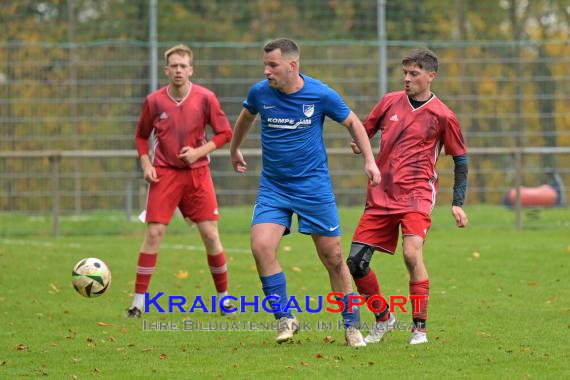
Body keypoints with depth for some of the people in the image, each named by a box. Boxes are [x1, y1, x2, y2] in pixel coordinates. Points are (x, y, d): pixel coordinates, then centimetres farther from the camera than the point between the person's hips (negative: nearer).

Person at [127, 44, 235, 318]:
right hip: (164, 173, 0)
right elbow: (141, 136, 11)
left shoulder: (205, 98, -5)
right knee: (154, 233, -9)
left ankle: (224, 297, 15)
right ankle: (138, 302, -6)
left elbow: (225, 133, 1)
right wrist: (146, 164, -4)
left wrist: (200, 151, -12)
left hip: (197, 172, 0)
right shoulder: (154, 101, -3)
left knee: (210, 234, -1)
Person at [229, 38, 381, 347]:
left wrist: (369, 160, -1)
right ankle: (285, 318, -6)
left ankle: (351, 325, 17)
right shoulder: (260, 92, -6)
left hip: (314, 186, -2)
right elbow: (246, 118, 18)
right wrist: (234, 151, 31)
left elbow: (352, 123, 5)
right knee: (261, 246, -18)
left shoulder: (321, 95, -12)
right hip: (272, 187, 2)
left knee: (332, 257, 2)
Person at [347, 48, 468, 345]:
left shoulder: (442, 116, -1)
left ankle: (420, 328, -13)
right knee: (356, 262, -2)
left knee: (412, 253, -25)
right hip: (381, 195, 4)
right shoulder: (390, 101, 8)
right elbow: (364, 131, 20)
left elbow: (460, 159, 8)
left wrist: (457, 204, 4)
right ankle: (383, 318, 19)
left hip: (417, 194, -4)